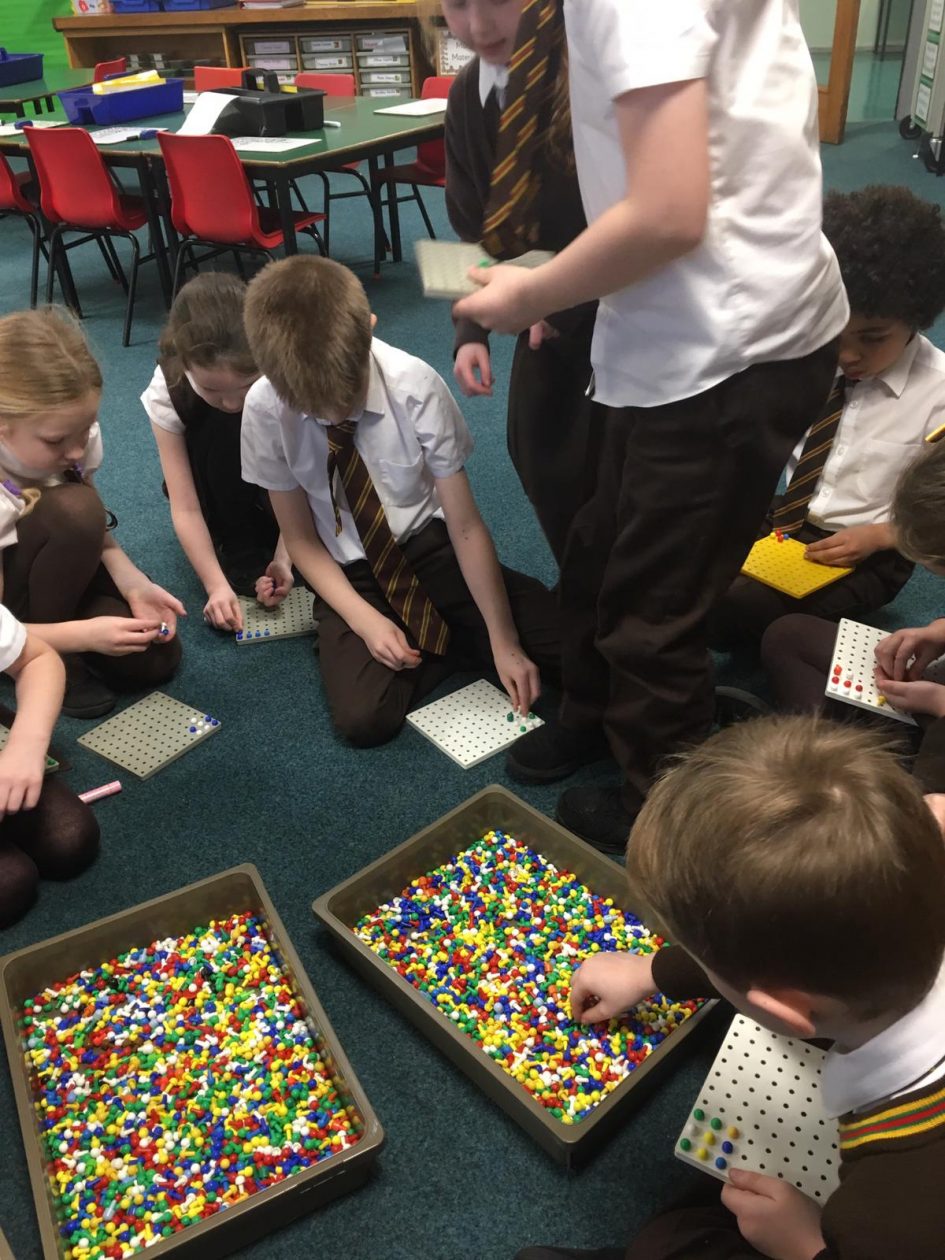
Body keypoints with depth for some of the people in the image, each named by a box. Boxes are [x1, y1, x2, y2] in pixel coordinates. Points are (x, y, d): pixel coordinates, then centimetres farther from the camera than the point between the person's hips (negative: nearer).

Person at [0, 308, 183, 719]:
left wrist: (134, 584, -21)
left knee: (153, 658, -13)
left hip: (50, 570, 5)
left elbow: (92, 533, -5)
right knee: (71, 510, -33)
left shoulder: (71, 435, -19)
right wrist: (83, 634, -34)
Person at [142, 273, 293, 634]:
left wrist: (282, 558, -36)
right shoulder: (167, 390, -32)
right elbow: (185, 507, -30)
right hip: (217, 485, 1)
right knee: (216, 429, -35)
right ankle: (239, 552, -19)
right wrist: (217, 586, -36)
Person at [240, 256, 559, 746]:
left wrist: (503, 641, -19)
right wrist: (365, 620, -18)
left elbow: (465, 525, -17)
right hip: (349, 574, 1)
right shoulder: (265, 409, -17)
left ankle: (442, 631, 7)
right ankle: (449, 635, 2)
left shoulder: (415, 385, -21)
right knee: (364, 718, -23)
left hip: (428, 545, 0)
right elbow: (301, 539, -5)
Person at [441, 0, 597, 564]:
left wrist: (568, 301, -25)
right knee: (536, 451, 11)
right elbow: (475, 227, 5)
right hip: (549, 309, 6)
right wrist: (471, 330, -6)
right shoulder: (467, 97, -2)